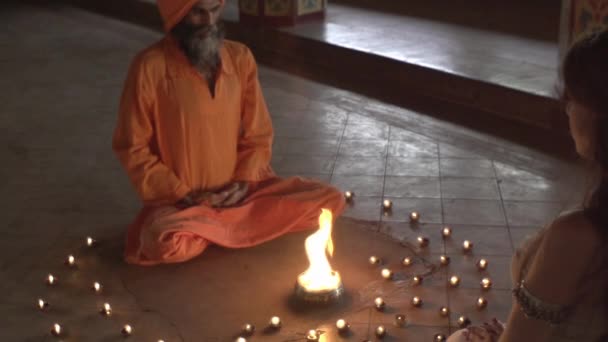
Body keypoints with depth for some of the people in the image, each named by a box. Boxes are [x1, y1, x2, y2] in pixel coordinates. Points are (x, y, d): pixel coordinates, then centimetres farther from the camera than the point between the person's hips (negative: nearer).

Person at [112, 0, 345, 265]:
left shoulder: (240, 58, -1)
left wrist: (243, 182, -10)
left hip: (237, 192, 4)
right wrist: (183, 195, -14)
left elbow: (259, 135, 6)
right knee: (167, 242, -37)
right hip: (180, 199, -3)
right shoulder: (150, 68, -14)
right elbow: (132, 148, -8)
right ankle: (237, 224, -5)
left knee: (330, 200, -11)